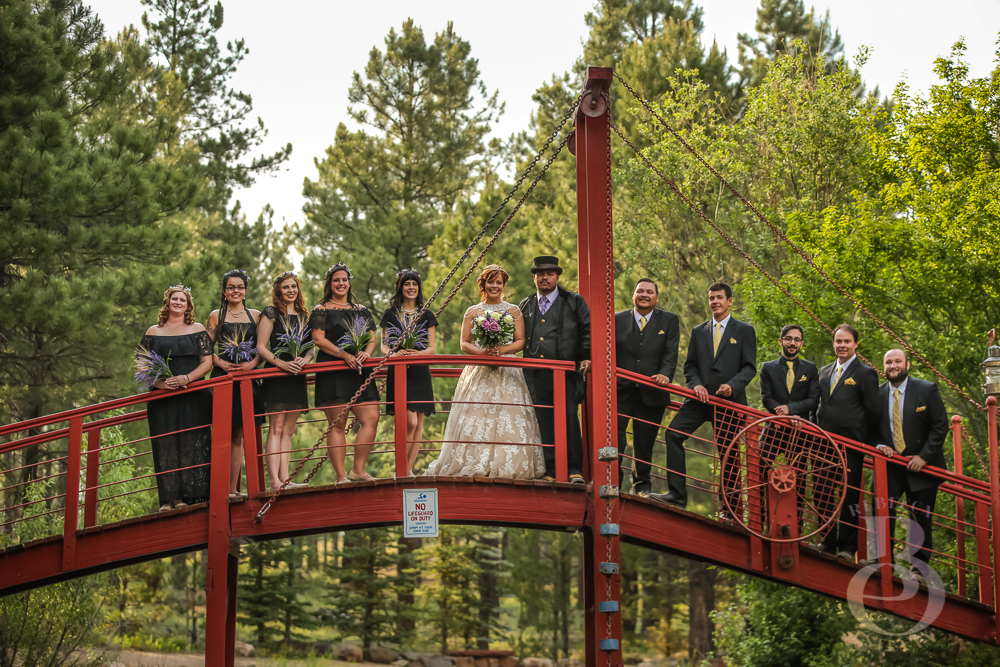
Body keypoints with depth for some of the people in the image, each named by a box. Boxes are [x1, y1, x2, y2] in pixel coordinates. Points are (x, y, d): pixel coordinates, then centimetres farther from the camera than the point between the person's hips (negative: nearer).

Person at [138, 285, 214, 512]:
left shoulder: (197, 330, 11)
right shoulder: (153, 332, 13)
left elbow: (207, 361, 4)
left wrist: (187, 378, -13)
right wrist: (159, 383, -10)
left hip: (193, 397, -1)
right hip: (162, 398, 1)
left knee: (192, 444, -6)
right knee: (166, 446, -4)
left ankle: (192, 496, -6)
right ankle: (170, 499, -5)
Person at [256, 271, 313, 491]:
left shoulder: (303, 316, 16)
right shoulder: (271, 313, 0)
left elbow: (311, 347, 15)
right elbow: (261, 347, -5)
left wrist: (305, 359, -8)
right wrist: (282, 363, -18)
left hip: (297, 377, 6)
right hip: (276, 375, -5)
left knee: (288, 431, 6)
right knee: (276, 428, -10)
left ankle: (284, 479, 5)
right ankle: (274, 480, -15)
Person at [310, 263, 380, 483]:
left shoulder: (361, 310, 21)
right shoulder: (321, 311, 6)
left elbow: (373, 338, 16)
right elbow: (318, 339, -6)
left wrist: (366, 353, -6)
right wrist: (343, 354, -17)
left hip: (360, 372, 5)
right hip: (333, 372, -5)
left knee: (371, 419, -8)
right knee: (338, 424, -6)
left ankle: (358, 470, 1)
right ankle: (341, 476, -5)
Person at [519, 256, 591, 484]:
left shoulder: (574, 302, 9)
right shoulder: (525, 306, 19)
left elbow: (588, 330, 8)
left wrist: (587, 356, -3)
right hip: (536, 375, 3)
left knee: (569, 419, -10)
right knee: (543, 424, 2)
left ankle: (574, 470, -4)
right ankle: (549, 471, 6)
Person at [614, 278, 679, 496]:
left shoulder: (669, 320, 8)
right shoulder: (617, 320, 10)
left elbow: (671, 353, -2)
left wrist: (665, 374, -20)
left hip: (651, 394, 0)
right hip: (621, 391, 0)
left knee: (644, 442, 9)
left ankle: (641, 484, 24)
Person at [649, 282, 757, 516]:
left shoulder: (744, 331, 6)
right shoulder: (698, 331, 17)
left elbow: (749, 367, 1)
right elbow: (690, 365, 16)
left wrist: (732, 385, -16)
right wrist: (696, 384, -5)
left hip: (729, 401, -3)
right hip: (701, 398, 3)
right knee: (674, 432, -16)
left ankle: (730, 507, 11)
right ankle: (677, 494, -15)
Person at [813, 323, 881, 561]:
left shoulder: (865, 373, 0)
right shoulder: (824, 372, 17)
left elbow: (873, 413, -1)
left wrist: (872, 445, -4)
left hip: (850, 445, -5)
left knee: (849, 496, -2)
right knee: (822, 494, 7)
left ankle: (847, 547, 5)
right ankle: (828, 541, 18)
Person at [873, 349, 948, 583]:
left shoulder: (927, 390, -1)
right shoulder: (877, 394, 6)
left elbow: (940, 427, -3)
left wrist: (923, 457, -12)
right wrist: (879, 446, -8)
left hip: (921, 465, -2)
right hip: (890, 465, 2)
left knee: (921, 519, 1)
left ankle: (918, 569, 9)